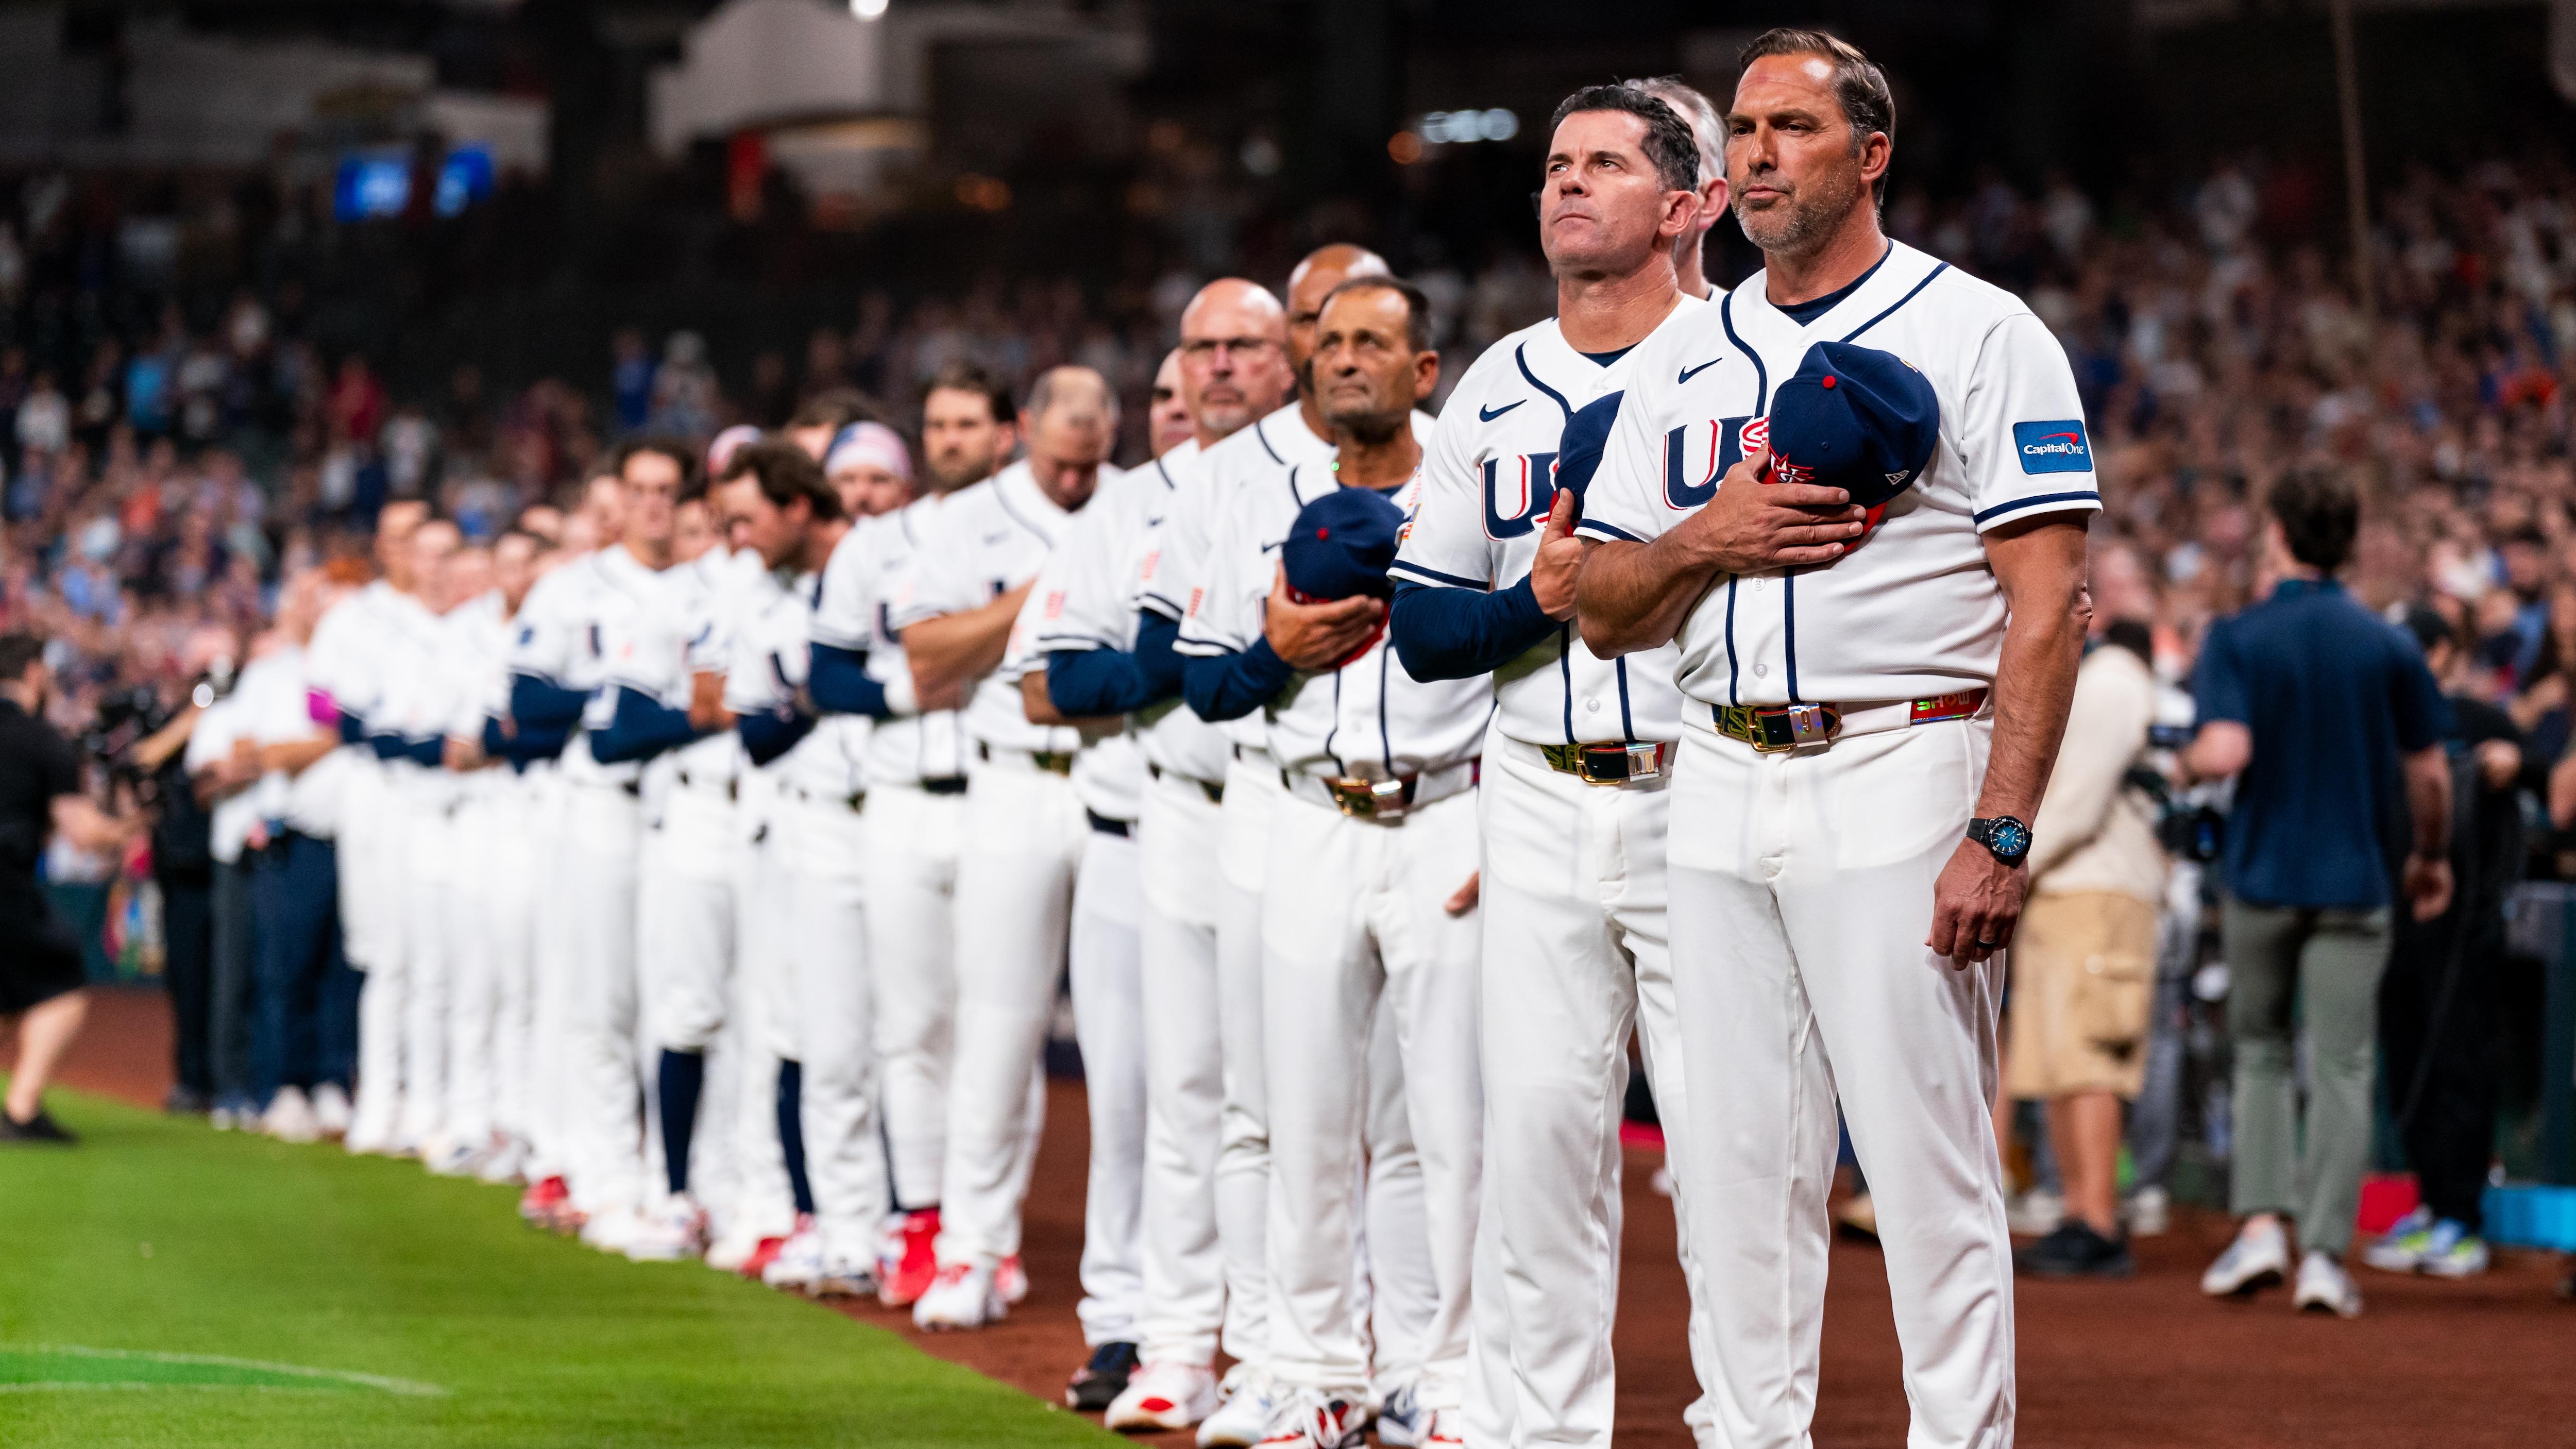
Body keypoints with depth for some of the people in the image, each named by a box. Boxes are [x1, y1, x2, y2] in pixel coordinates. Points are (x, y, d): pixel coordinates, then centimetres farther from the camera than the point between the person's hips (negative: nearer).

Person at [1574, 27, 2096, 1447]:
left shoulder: (1978, 334, -2)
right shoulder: (1683, 358, 16)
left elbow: (2046, 602, -8)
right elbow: (1602, 611, 15)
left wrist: (2001, 832, -17)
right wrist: (1707, 540, -7)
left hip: (1899, 777, -6)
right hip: (1718, 785, 6)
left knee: (1929, 1168, -7)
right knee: (1737, 1165, 7)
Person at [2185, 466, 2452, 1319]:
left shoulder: (2238, 638, -6)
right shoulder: (2389, 647, 0)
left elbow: (2224, 751, -20)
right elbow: (2430, 776, 3)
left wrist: (2187, 764, 4)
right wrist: (2432, 857, 21)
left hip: (2261, 873, 0)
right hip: (2354, 881, 0)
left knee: (2260, 1049, 17)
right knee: (2342, 1070, 3)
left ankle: (2261, 1223, 5)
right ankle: (2325, 1254, -3)